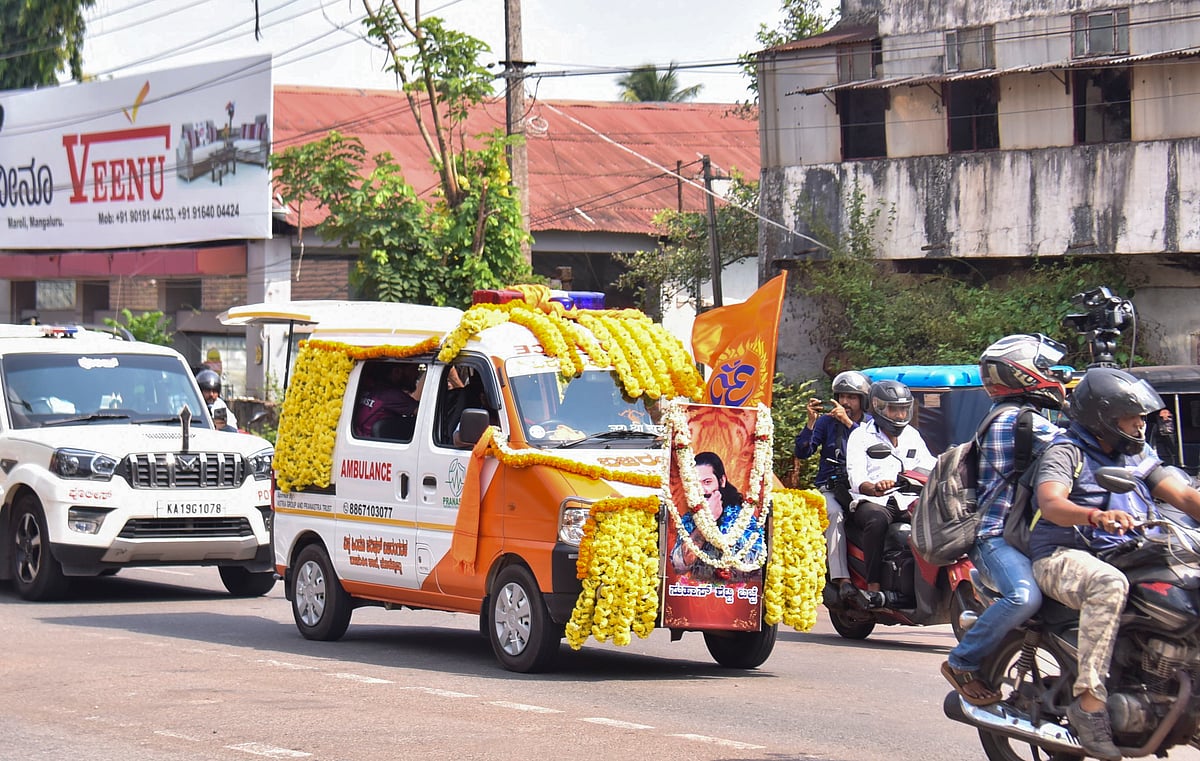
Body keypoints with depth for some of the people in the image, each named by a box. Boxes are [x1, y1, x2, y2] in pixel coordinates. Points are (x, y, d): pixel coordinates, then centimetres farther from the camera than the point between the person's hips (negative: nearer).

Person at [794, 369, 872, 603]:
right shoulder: (827, 421, 12)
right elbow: (802, 452, 4)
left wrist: (848, 422, -16)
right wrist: (811, 421, -8)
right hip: (831, 487, -1)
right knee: (835, 514, -34)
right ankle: (841, 578, -42)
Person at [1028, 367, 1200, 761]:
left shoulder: (1137, 455, 18)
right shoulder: (1066, 451, -4)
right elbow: (1049, 503, -23)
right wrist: (1097, 515, -43)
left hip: (1125, 557, 7)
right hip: (1063, 556, -7)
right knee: (1109, 584, -40)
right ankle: (1089, 700, -40)